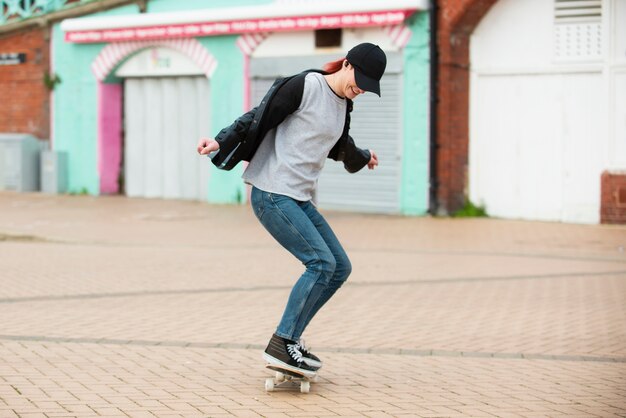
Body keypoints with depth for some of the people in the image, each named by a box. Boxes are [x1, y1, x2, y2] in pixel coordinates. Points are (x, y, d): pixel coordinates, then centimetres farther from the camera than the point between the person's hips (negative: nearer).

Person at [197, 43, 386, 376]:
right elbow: (259, 117, -12)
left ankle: (291, 337, 12)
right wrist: (221, 142, -22)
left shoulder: (343, 105, 15)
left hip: (300, 199, 9)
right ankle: (281, 345, -14)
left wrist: (362, 158, 53)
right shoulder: (304, 86, -10)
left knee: (340, 267, 6)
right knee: (321, 262, -18)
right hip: (272, 195, -9)